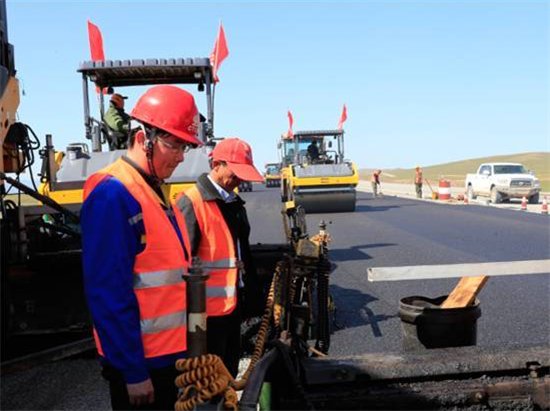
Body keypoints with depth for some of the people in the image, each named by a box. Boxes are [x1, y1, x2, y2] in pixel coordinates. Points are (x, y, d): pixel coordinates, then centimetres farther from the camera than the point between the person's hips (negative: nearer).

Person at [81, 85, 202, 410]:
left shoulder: (153, 191, 10)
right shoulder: (113, 194, -19)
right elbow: (108, 292, -23)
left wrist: (180, 350, 17)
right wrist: (132, 371, -20)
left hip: (167, 354, 9)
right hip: (138, 361, -9)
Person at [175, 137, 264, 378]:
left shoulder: (233, 202, 11)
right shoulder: (191, 204, -17)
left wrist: (252, 293, 19)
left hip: (233, 306, 8)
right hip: (207, 311, -8)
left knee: (229, 374, 22)